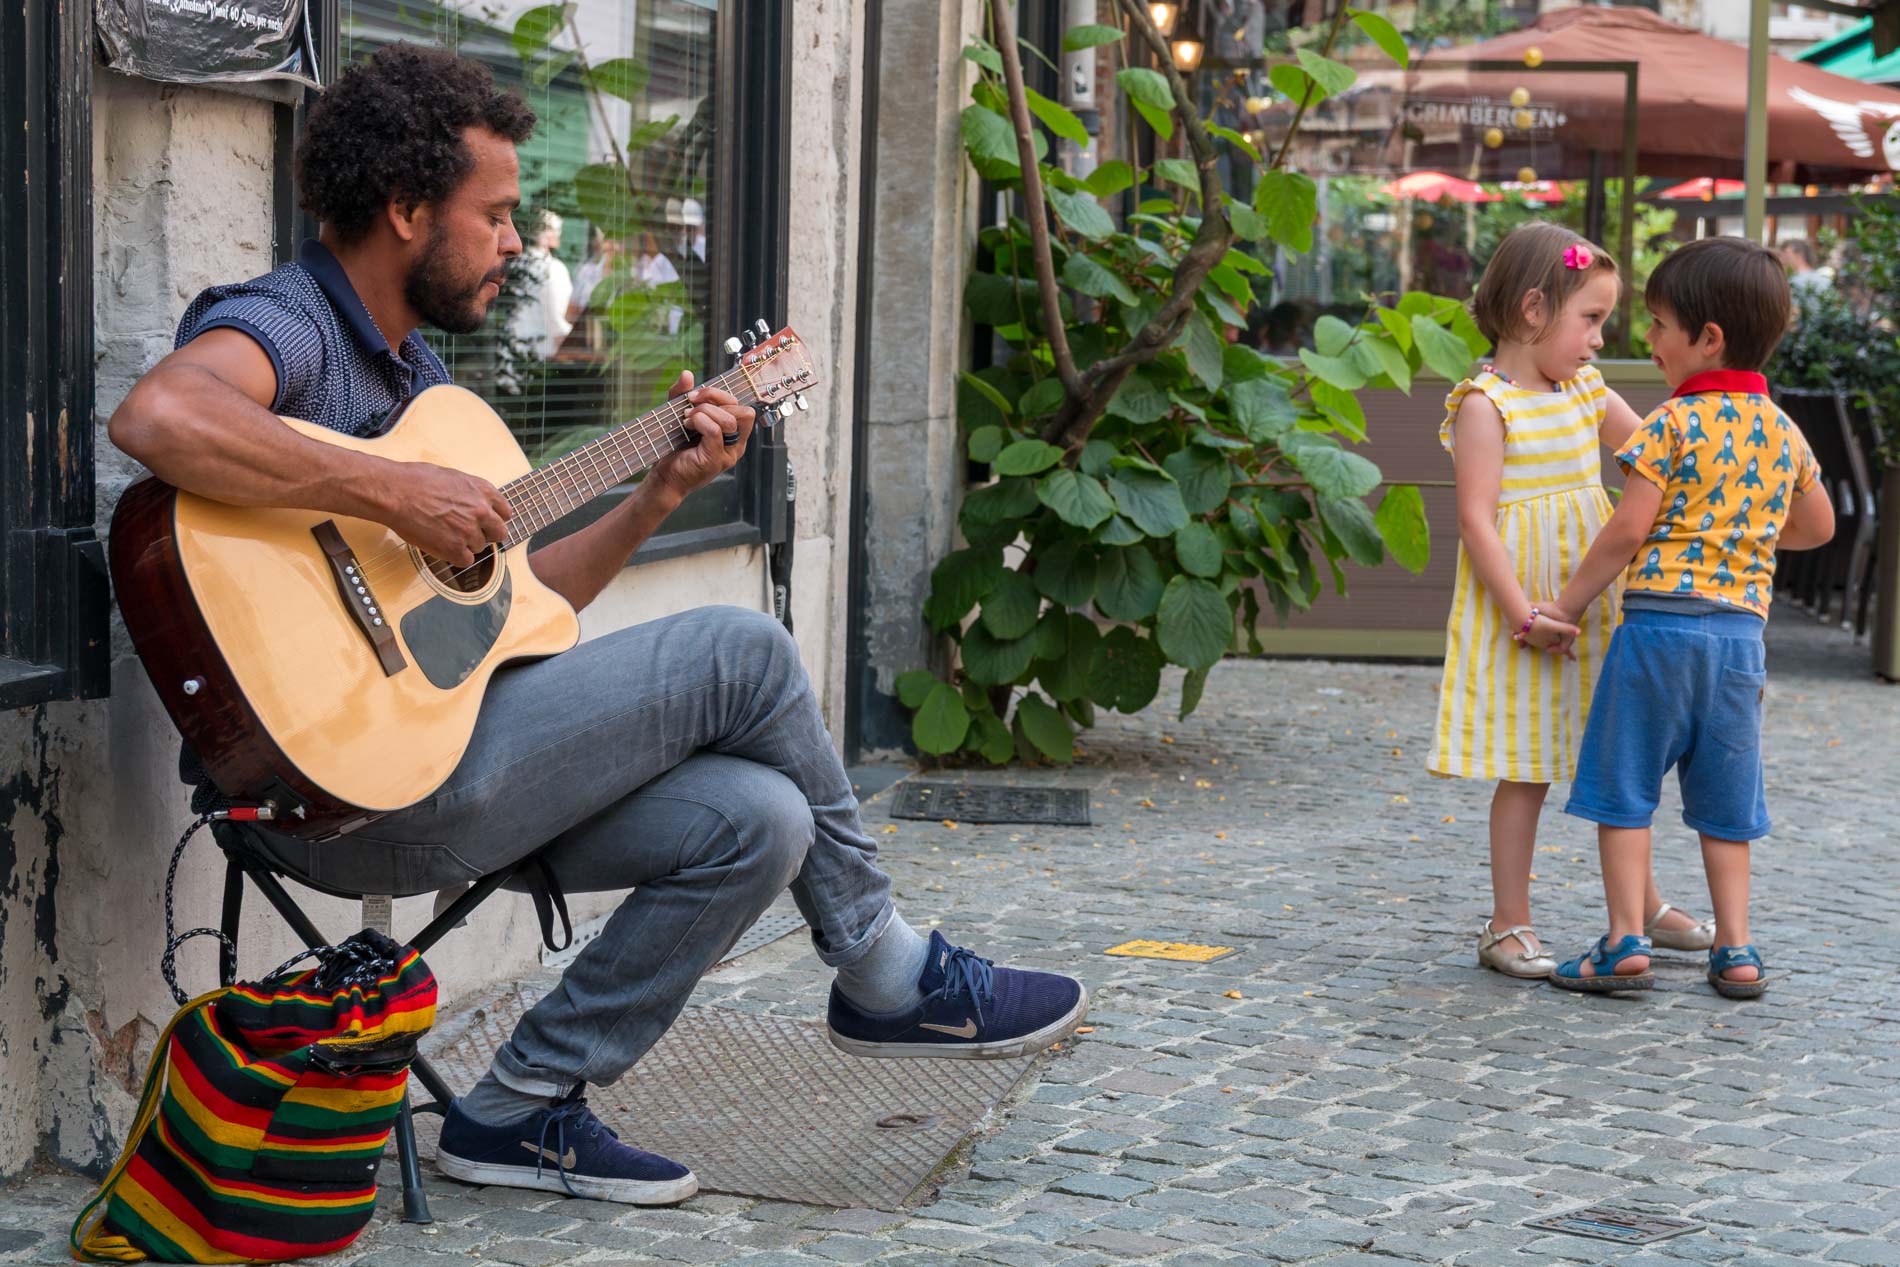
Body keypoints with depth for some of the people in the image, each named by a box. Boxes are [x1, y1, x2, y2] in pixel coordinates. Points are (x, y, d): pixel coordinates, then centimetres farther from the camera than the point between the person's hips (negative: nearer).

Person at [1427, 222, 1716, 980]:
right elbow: (1477, 518, -18)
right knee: (1525, 772, 0)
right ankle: (1508, 926, 10)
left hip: (1594, 610, 7)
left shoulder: (1588, 391, 9)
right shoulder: (1485, 404, -13)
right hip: (1520, 616, -7)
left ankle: (1642, 904, 29)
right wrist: (1524, 614, -22)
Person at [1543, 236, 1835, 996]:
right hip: (1742, 629, 6)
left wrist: (1566, 606, -3)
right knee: (1726, 797, 13)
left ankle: (1626, 944, 1)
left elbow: (1627, 532, -13)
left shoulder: (1674, 423, -10)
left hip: (1661, 621, -5)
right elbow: (1818, 526, 21)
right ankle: (1734, 950, 12)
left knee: (1623, 788, 3)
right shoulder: (1784, 433, 9)